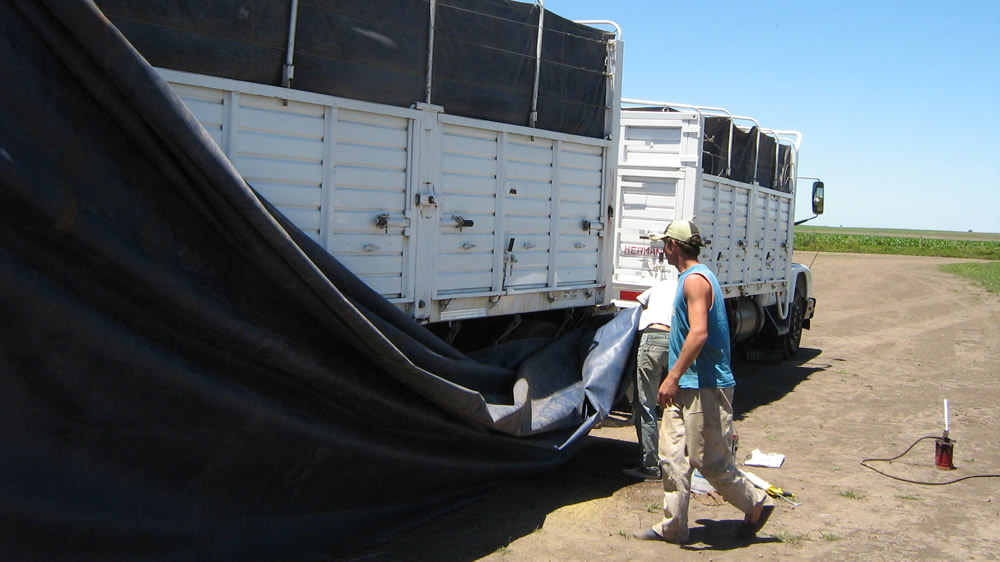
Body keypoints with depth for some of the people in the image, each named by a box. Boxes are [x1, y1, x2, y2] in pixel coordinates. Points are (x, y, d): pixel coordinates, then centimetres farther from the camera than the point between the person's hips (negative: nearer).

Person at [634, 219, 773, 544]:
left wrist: (672, 377, -28)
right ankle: (672, 527, 13)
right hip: (686, 387, 10)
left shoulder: (695, 279, -16)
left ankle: (756, 505, 18)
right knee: (672, 457, 8)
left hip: (705, 388, -10)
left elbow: (699, 333, -27)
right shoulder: (690, 277, 16)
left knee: (709, 461, -2)